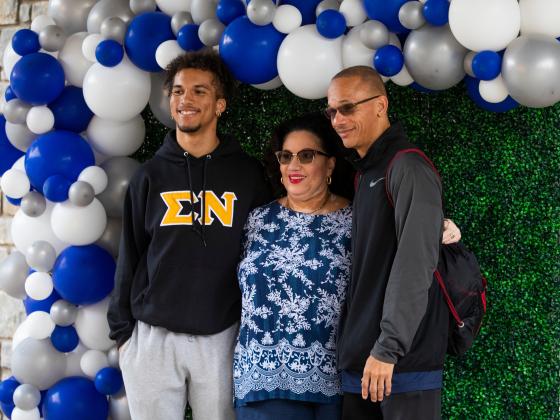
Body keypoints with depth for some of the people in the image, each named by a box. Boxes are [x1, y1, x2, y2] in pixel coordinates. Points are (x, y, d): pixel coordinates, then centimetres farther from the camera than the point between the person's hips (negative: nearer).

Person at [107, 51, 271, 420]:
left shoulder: (248, 175, 3)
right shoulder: (152, 175, 6)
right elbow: (130, 257, 9)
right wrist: (122, 329, 5)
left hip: (222, 336, -1)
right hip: (153, 335, 1)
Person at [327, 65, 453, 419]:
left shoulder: (409, 168, -10)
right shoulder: (365, 173, 17)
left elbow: (415, 263, -20)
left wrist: (388, 348, -23)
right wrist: (355, 350, 14)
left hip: (403, 361, -8)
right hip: (359, 362, 8)